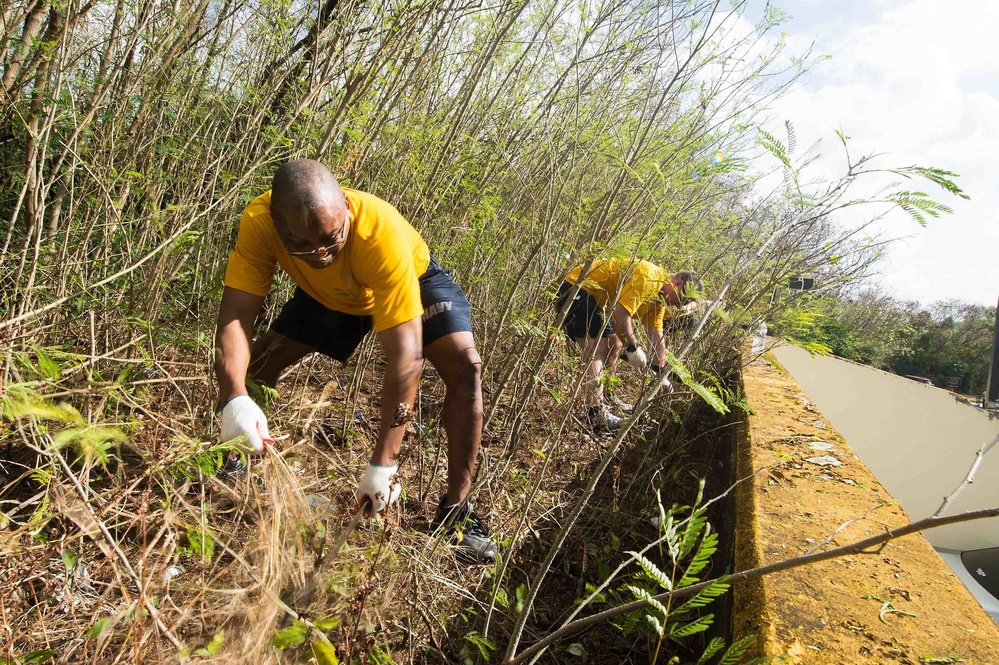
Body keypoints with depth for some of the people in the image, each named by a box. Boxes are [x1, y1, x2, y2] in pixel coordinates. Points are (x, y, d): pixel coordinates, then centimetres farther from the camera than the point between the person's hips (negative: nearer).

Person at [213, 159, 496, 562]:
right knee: (257, 363, -5)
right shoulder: (259, 222, -34)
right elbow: (235, 316, -35)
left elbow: (405, 358, -46)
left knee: (463, 365, -26)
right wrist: (234, 399, -55)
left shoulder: (382, 233, -44)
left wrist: (383, 464, -48)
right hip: (327, 294, 4)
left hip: (412, 278, -3)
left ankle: (456, 509, -15)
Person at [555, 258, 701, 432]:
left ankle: (602, 398, 27)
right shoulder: (648, 278, -24)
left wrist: (660, 372, 7)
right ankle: (595, 414, -24)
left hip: (594, 297, 11)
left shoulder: (659, 296, 7)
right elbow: (620, 313, -31)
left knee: (615, 345, 16)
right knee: (597, 351, -20)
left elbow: (656, 336, 9)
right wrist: (633, 348, -21)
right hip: (575, 289, -11)